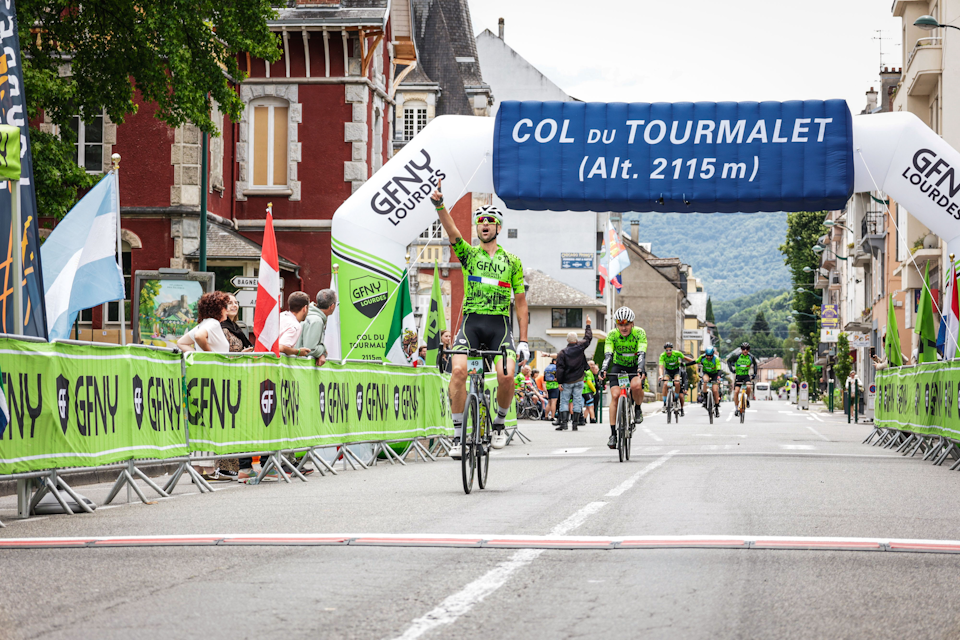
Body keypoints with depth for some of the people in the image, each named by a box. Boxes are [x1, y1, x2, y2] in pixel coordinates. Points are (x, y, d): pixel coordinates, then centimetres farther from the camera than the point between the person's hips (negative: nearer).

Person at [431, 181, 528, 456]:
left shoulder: (512, 261, 12)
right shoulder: (468, 254, 11)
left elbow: (520, 302, 12)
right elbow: (452, 231, -9)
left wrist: (523, 341, 5)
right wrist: (439, 205, -28)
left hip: (500, 323, 0)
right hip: (471, 322, 0)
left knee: (506, 376, -20)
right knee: (458, 371, -22)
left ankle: (499, 424, 9)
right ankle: (458, 436, -12)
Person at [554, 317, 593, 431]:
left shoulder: (562, 353, -8)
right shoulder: (580, 347, -3)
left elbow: (560, 369, -10)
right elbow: (588, 338, 16)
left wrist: (560, 382, -6)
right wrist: (588, 324, 29)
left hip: (567, 382, -2)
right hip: (578, 381, 2)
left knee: (564, 401, 2)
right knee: (577, 401, 5)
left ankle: (563, 423, -8)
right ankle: (575, 423, 4)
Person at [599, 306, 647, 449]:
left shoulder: (640, 333, -21)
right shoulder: (612, 335, -18)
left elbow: (642, 354, -32)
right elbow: (608, 355, -29)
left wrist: (641, 370, -51)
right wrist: (603, 370, -47)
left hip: (635, 367, -1)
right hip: (618, 366, 1)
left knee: (636, 386, -34)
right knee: (615, 395, -19)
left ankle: (638, 408, -2)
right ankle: (613, 434, -16)